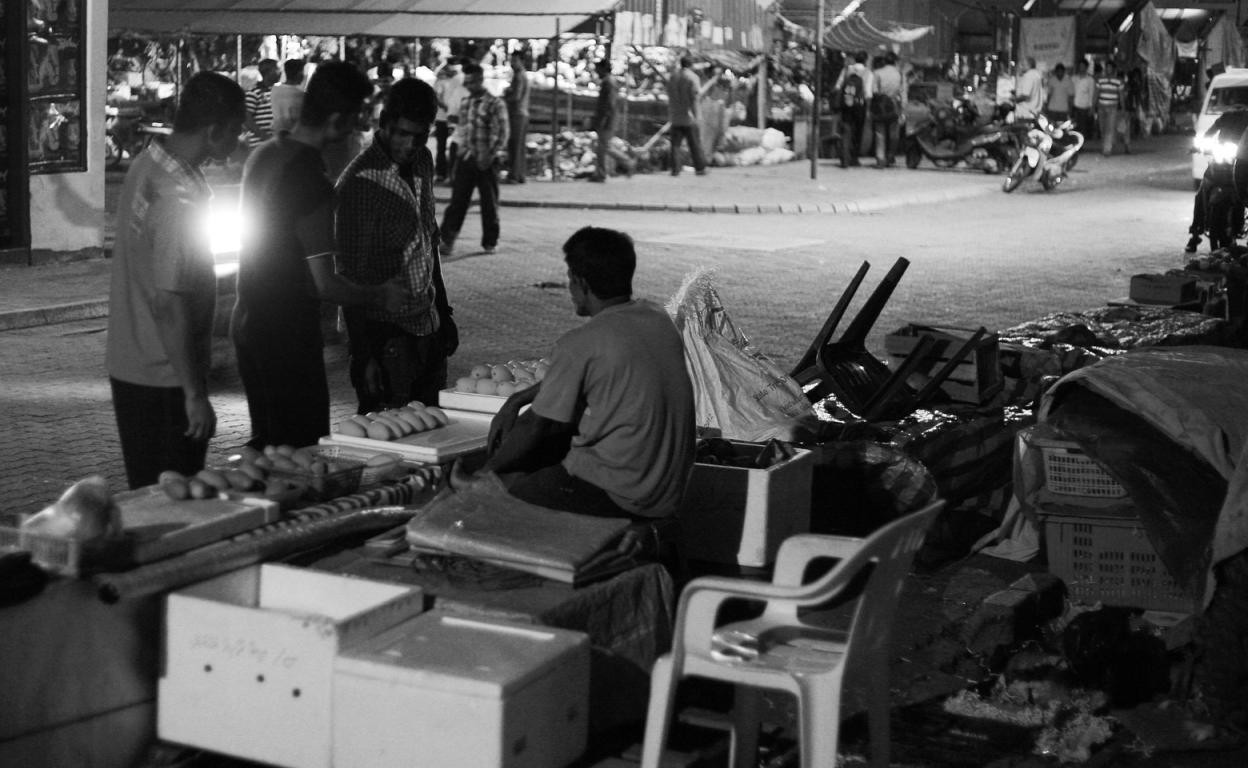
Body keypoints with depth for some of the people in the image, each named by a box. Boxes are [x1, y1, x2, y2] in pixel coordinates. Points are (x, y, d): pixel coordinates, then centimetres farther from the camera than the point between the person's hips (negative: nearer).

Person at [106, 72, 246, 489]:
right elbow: (169, 306, -25)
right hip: (165, 380, -9)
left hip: (127, 367, 9)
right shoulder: (179, 199, -24)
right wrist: (195, 395, -21)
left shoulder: (144, 164, 5)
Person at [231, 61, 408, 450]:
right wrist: (379, 297, -8)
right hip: (288, 333, -9)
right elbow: (325, 284, -24)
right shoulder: (311, 181, -24)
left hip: (248, 320, 9)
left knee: (266, 440, 20)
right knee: (299, 448, 0)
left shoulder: (263, 154, 5)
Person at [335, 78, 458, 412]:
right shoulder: (360, 182, -16)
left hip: (428, 327, 7)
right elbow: (350, 274, -15)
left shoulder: (422, 161, 7)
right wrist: (363, 356, -18)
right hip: (385, 333, -7)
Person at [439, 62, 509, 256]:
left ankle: (490, 242, 17)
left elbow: (501, 133, -13)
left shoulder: (495, 104, -8)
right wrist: (462, 150, 11)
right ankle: (447, 239, -2)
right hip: (466, 158, 4)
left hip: (487, 161, -4)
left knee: (489, 203, 6)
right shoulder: (464, 103, 10)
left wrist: (491, 156, -21)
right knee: (458, 200, -1)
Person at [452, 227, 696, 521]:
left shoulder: (580, 345, -19)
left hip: (620, 496, -8)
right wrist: (519, 398, 21)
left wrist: (485, 472, 7)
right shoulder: (658, 319, 4)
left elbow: (536, 429, -8)